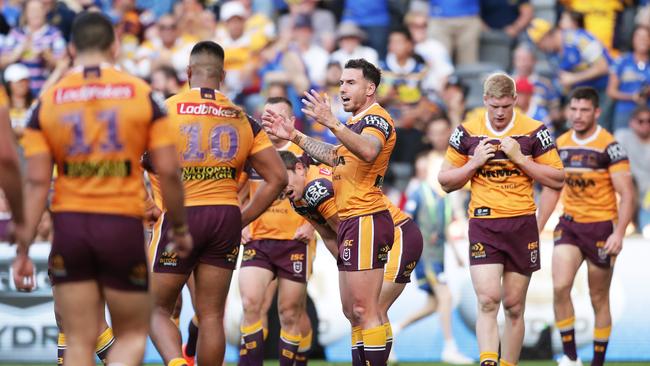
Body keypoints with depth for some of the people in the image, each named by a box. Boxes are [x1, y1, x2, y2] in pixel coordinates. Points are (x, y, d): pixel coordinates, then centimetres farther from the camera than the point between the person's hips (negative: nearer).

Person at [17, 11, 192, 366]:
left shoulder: (47, 101, 1)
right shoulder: (142, 95, -1)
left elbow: (36, 181, -4)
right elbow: (168, 171, -3)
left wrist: (23, 247, -2)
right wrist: (179, 227, 10)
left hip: (69, 228, 1)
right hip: (123, 227, -1)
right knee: (132, 334, 12)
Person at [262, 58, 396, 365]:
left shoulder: (376, 118, -11)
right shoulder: (359, 121, 21)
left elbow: (368, 151, -32)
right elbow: (335, 156, 32)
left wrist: (331, 123, -39)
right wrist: (294, 136, 27)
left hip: (365, 222, -11)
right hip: (349, 222, 11)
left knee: (365, 310, -13)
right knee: (354, 311, 12)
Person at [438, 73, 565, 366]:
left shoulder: (534, 131, 0)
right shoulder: (466, 132, 2)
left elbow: (558, 180, 1)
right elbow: (446, 181, 9)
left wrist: (520, 159, -10)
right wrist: (475, 162, -8)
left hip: (522, 224, 1)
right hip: (483, 224, -1)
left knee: (514, 306, 5)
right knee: (488, 299, -17)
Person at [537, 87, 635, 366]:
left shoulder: (610, 147, -11)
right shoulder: (561, 145, 5)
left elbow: (627, 195, -13)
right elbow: (551, 190, 16)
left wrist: (619, 233, -25)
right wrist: (537, 228, 12)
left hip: (601, 227, -4)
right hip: (569, 225, 4)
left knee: (599, 300, 4)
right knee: (560, 287, -15)